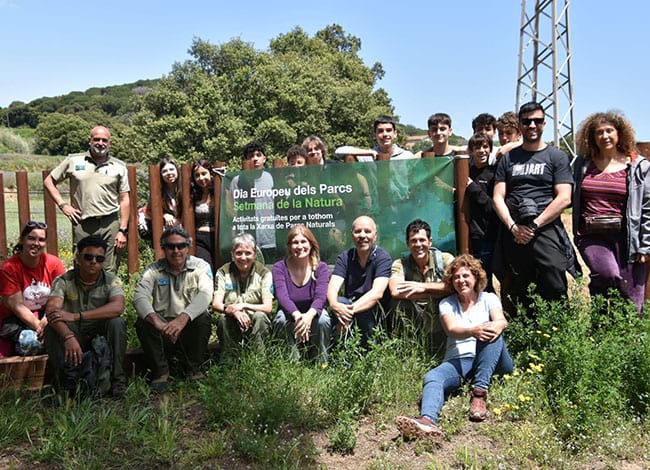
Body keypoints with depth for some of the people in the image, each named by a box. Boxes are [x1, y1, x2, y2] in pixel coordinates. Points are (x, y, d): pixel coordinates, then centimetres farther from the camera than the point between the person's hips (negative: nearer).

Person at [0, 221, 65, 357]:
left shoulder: (54, 263, -7)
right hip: (17, 318, -3)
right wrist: (38, 326, -25)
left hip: (46, 315, 3)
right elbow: (17, 305, -16)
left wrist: (45, 321, -26)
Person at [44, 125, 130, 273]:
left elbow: (124, 200, 6)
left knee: (110, 272, 1)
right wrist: (63, 205, 2)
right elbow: (48, 181, 15)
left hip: (110, 224, 0)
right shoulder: (73, 161, 8)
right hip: (83, 224, 0)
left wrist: (123, 230, 0)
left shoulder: (119, 166, 8)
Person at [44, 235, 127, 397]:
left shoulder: (111, 281, -8)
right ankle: (67, 382, -18)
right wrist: (69, 337, -45)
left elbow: (117, 307, -29)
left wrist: (76, 316, -36)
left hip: (101, 335, 0)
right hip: (73, 336, 1)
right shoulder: (64, 281, -7)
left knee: (117, 322, -29)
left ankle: (117, 380, -18)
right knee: (52, 328, -27)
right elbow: (52, 310, -25)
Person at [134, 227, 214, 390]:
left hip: (190, 327, -1)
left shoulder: (201, 267, -2)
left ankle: (193, 369, -9)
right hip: (162, 327, 1)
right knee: (143, 322, -26)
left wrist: (183, 318, -41)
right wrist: (156, 320, -38)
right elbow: (139, 297, -16)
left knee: (204, 318, -30)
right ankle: (160, 372, -11)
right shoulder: (153, 270, 1)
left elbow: (205, 294, -22)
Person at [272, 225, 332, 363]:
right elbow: (282, 296, -24)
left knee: (323, 319, -32)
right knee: (282, 318, -33)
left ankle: (322, 363, -13)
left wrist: (309, 315, -45)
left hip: (312, 315, 0)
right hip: (290, 314, 0)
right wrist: (296, 315, -45)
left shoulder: (321, 268, -7)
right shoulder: (279, 268, -9)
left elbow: (321, 297, -22)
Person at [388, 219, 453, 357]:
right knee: (400, 301, -25)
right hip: (417, 318, 2)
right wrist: (439, 292, -19)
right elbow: (395, 291, -22)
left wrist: (423, 287, -20)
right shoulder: (400, 264, -1)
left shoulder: (445, 259, -1)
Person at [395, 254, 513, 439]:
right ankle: (428, 420, -61)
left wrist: (497, 326, -36)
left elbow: (501, 320, -8)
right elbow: (451, 330, -8)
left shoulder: (489, 298, 14)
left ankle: (479, 393, -36)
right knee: (432, 377, -30)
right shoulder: (447, 304, 13)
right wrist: (474, 330, -31)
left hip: (492, 361, 0)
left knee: (490, 331, -30)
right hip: (458, 360, 0)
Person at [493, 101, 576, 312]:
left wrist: (534, 225, -9)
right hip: (513, 235, 3)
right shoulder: (508, 158, 17)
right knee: (518, 297, 6)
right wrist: (513, 226, -7)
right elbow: (498, 197, 9)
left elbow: (564, 198, -2)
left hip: (547, 231, -3)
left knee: (554, 292, -9)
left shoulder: (557, 157, 8)